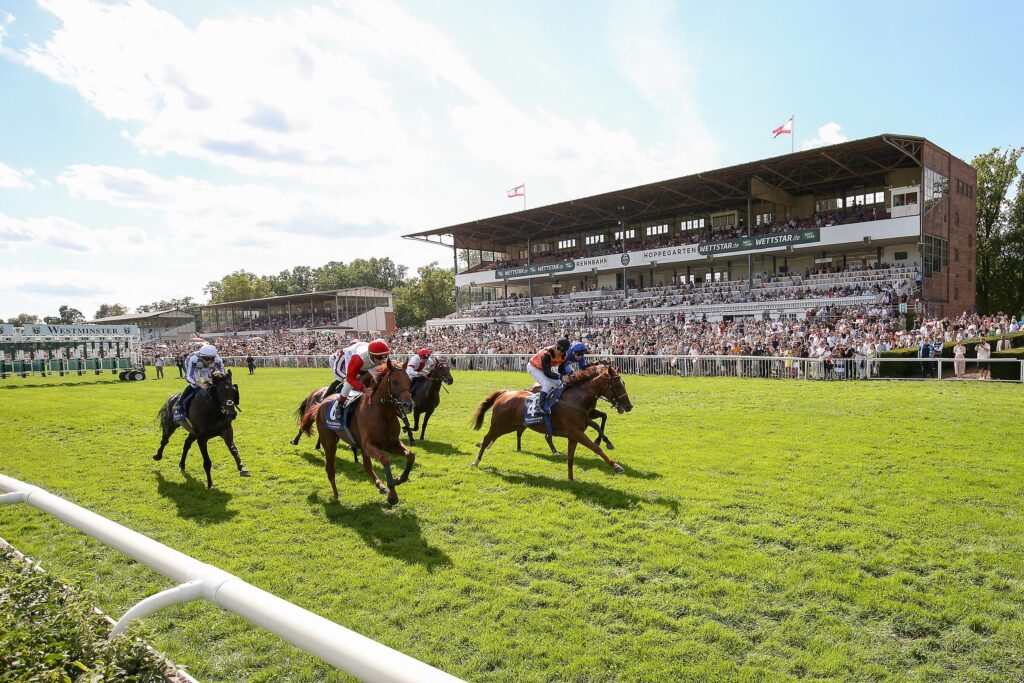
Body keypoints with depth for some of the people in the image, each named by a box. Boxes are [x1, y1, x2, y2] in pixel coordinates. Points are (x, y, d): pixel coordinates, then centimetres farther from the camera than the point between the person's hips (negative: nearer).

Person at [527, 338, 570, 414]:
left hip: (545, 369, 8)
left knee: (558, 384, 10)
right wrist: (561, 377, -46)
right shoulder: (547, 354, -38)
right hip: (533, 367, -8)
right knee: (547, 384, -26)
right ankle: (541, 406, -26)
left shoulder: (563, 356, -16)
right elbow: (547, 373, -37)